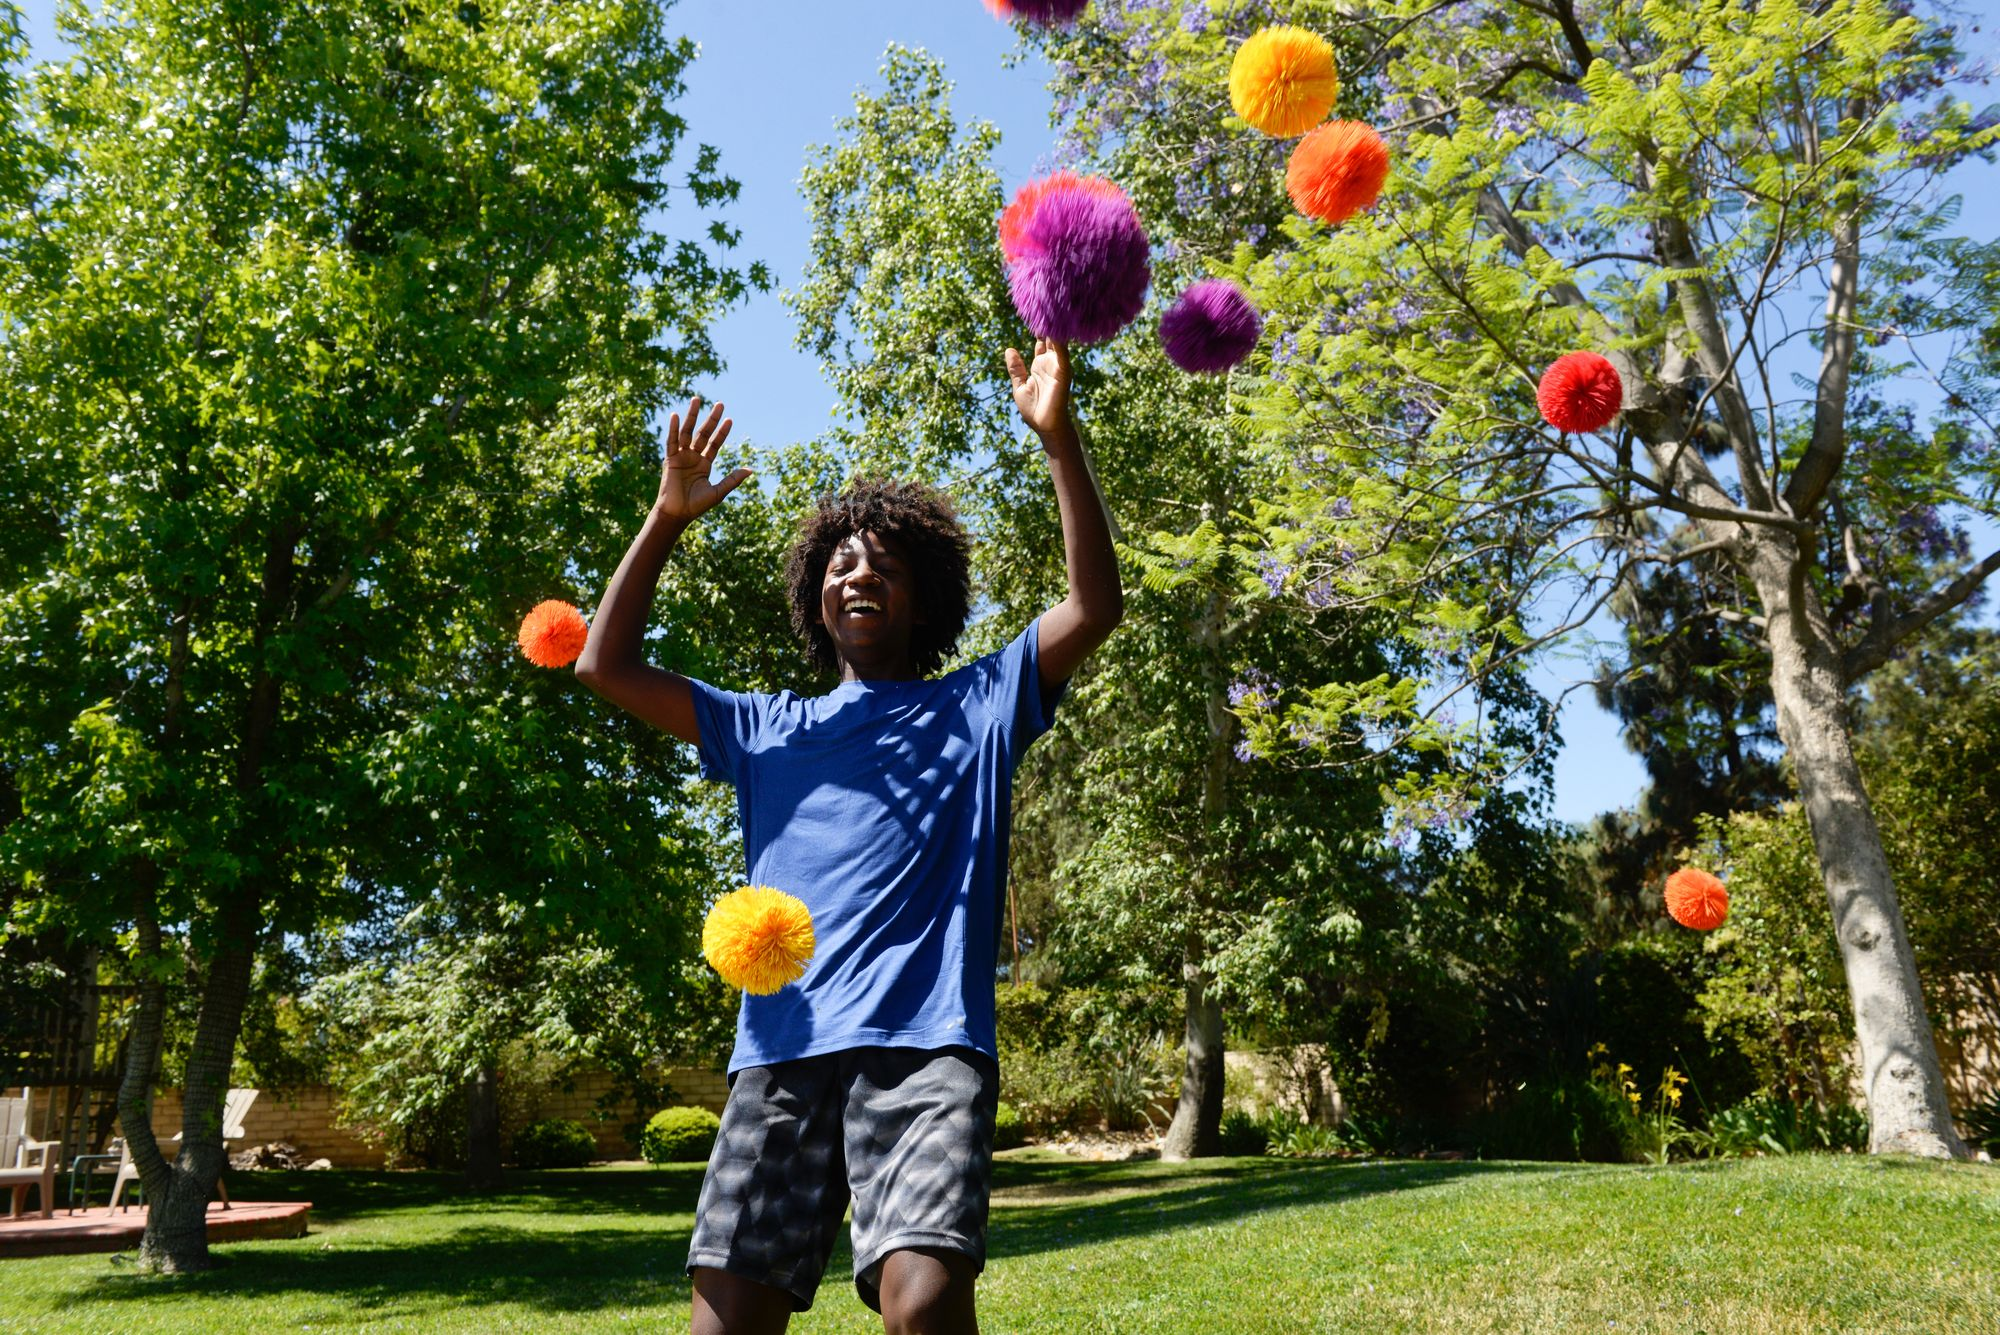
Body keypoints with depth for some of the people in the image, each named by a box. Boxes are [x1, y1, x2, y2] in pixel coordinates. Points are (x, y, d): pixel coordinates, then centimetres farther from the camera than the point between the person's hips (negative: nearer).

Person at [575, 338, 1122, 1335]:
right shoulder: (767, 730, 24)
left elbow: (1095, 606, 5)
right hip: (783, 1048, 3)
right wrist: (667, 519, 13)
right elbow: (608, 666, 20)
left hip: (926, 1041, -2)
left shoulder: (976, 708, 17)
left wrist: (1058, 441, -2)